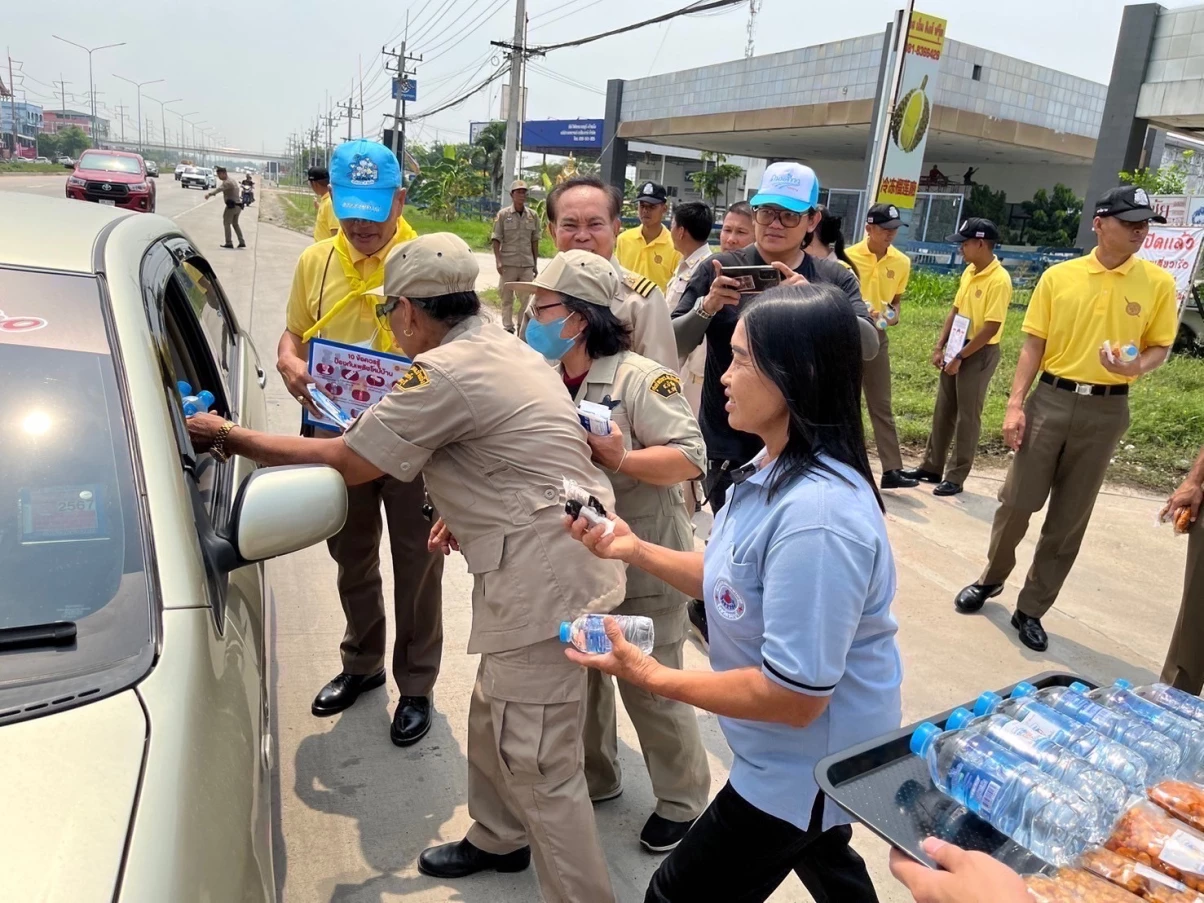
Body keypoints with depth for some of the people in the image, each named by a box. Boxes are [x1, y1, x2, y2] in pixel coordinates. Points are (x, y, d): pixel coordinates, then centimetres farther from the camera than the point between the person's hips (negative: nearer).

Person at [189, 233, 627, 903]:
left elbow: (342, 462, -12)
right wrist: (465, 514, 17)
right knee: (494, 722, 25)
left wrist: (230, 436, 0)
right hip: (556, 553, 11)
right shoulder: (507, 348, 14)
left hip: (544, 573, -11)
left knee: (539, 767, -1)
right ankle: (498, 840, 46)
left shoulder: (445, 372, -17)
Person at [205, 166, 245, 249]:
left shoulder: (227, 182, -16)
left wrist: (209, 194, -46)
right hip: (238, 205, 10)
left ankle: (229, 243, -4)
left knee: (226, 223, -2)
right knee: (235, 224, 20)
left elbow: (219, 189, -33)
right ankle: (242, 242, 19)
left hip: (232, 205, -10)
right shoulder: (231, 180, 15)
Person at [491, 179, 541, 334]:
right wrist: (498, 261, -11)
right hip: (508, 263, -2)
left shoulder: (533, 215, 6)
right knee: (507, 297, 6)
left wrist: (535, 263, 11)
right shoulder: (503, 214, -1)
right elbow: (496, 239, -1)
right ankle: (508, 328, 14)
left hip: (527, 264, 2)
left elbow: (535, 241, 11)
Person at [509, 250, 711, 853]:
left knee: (650, 689, 7)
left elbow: (690, 459, -22)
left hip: (641, 567, -7)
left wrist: (622, 459, -33)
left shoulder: (640, 379, -19)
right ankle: (594, 778, 45)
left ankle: (682, 802, 31)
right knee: (579, 674, 20)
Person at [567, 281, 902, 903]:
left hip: (808, 767, -9)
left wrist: (653, 677, -25)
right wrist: (635, 548, -7)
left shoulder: (815, 516, -38)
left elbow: (794, 697, -33)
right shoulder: (772, 473, -4)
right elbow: (731, 582, 5)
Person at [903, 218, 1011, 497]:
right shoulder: (969, 272, 6)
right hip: (957, 349, 8)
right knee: (943, 411, 13)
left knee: (967, 416, 1)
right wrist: (940, 346, 6)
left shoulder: (999, 280, -18)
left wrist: (960, 357, -16)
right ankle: (932, 467, 25)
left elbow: (991, 328, -20)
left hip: (980, 353, -8)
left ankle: (956, 477, 10)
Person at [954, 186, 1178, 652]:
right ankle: (991, 578, 27)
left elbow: (1160, 347, 6)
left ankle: (1031, 609, 19)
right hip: (1051, 399, 0)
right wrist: (1015, 403, -7)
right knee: (1016, 500, 2)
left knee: (1069, 519, 6)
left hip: (1106, 410, 1)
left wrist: (1138, 366, -17)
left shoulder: (1158, 283, 0)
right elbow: (1033, 345, 1)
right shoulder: (1058, 276, 0)